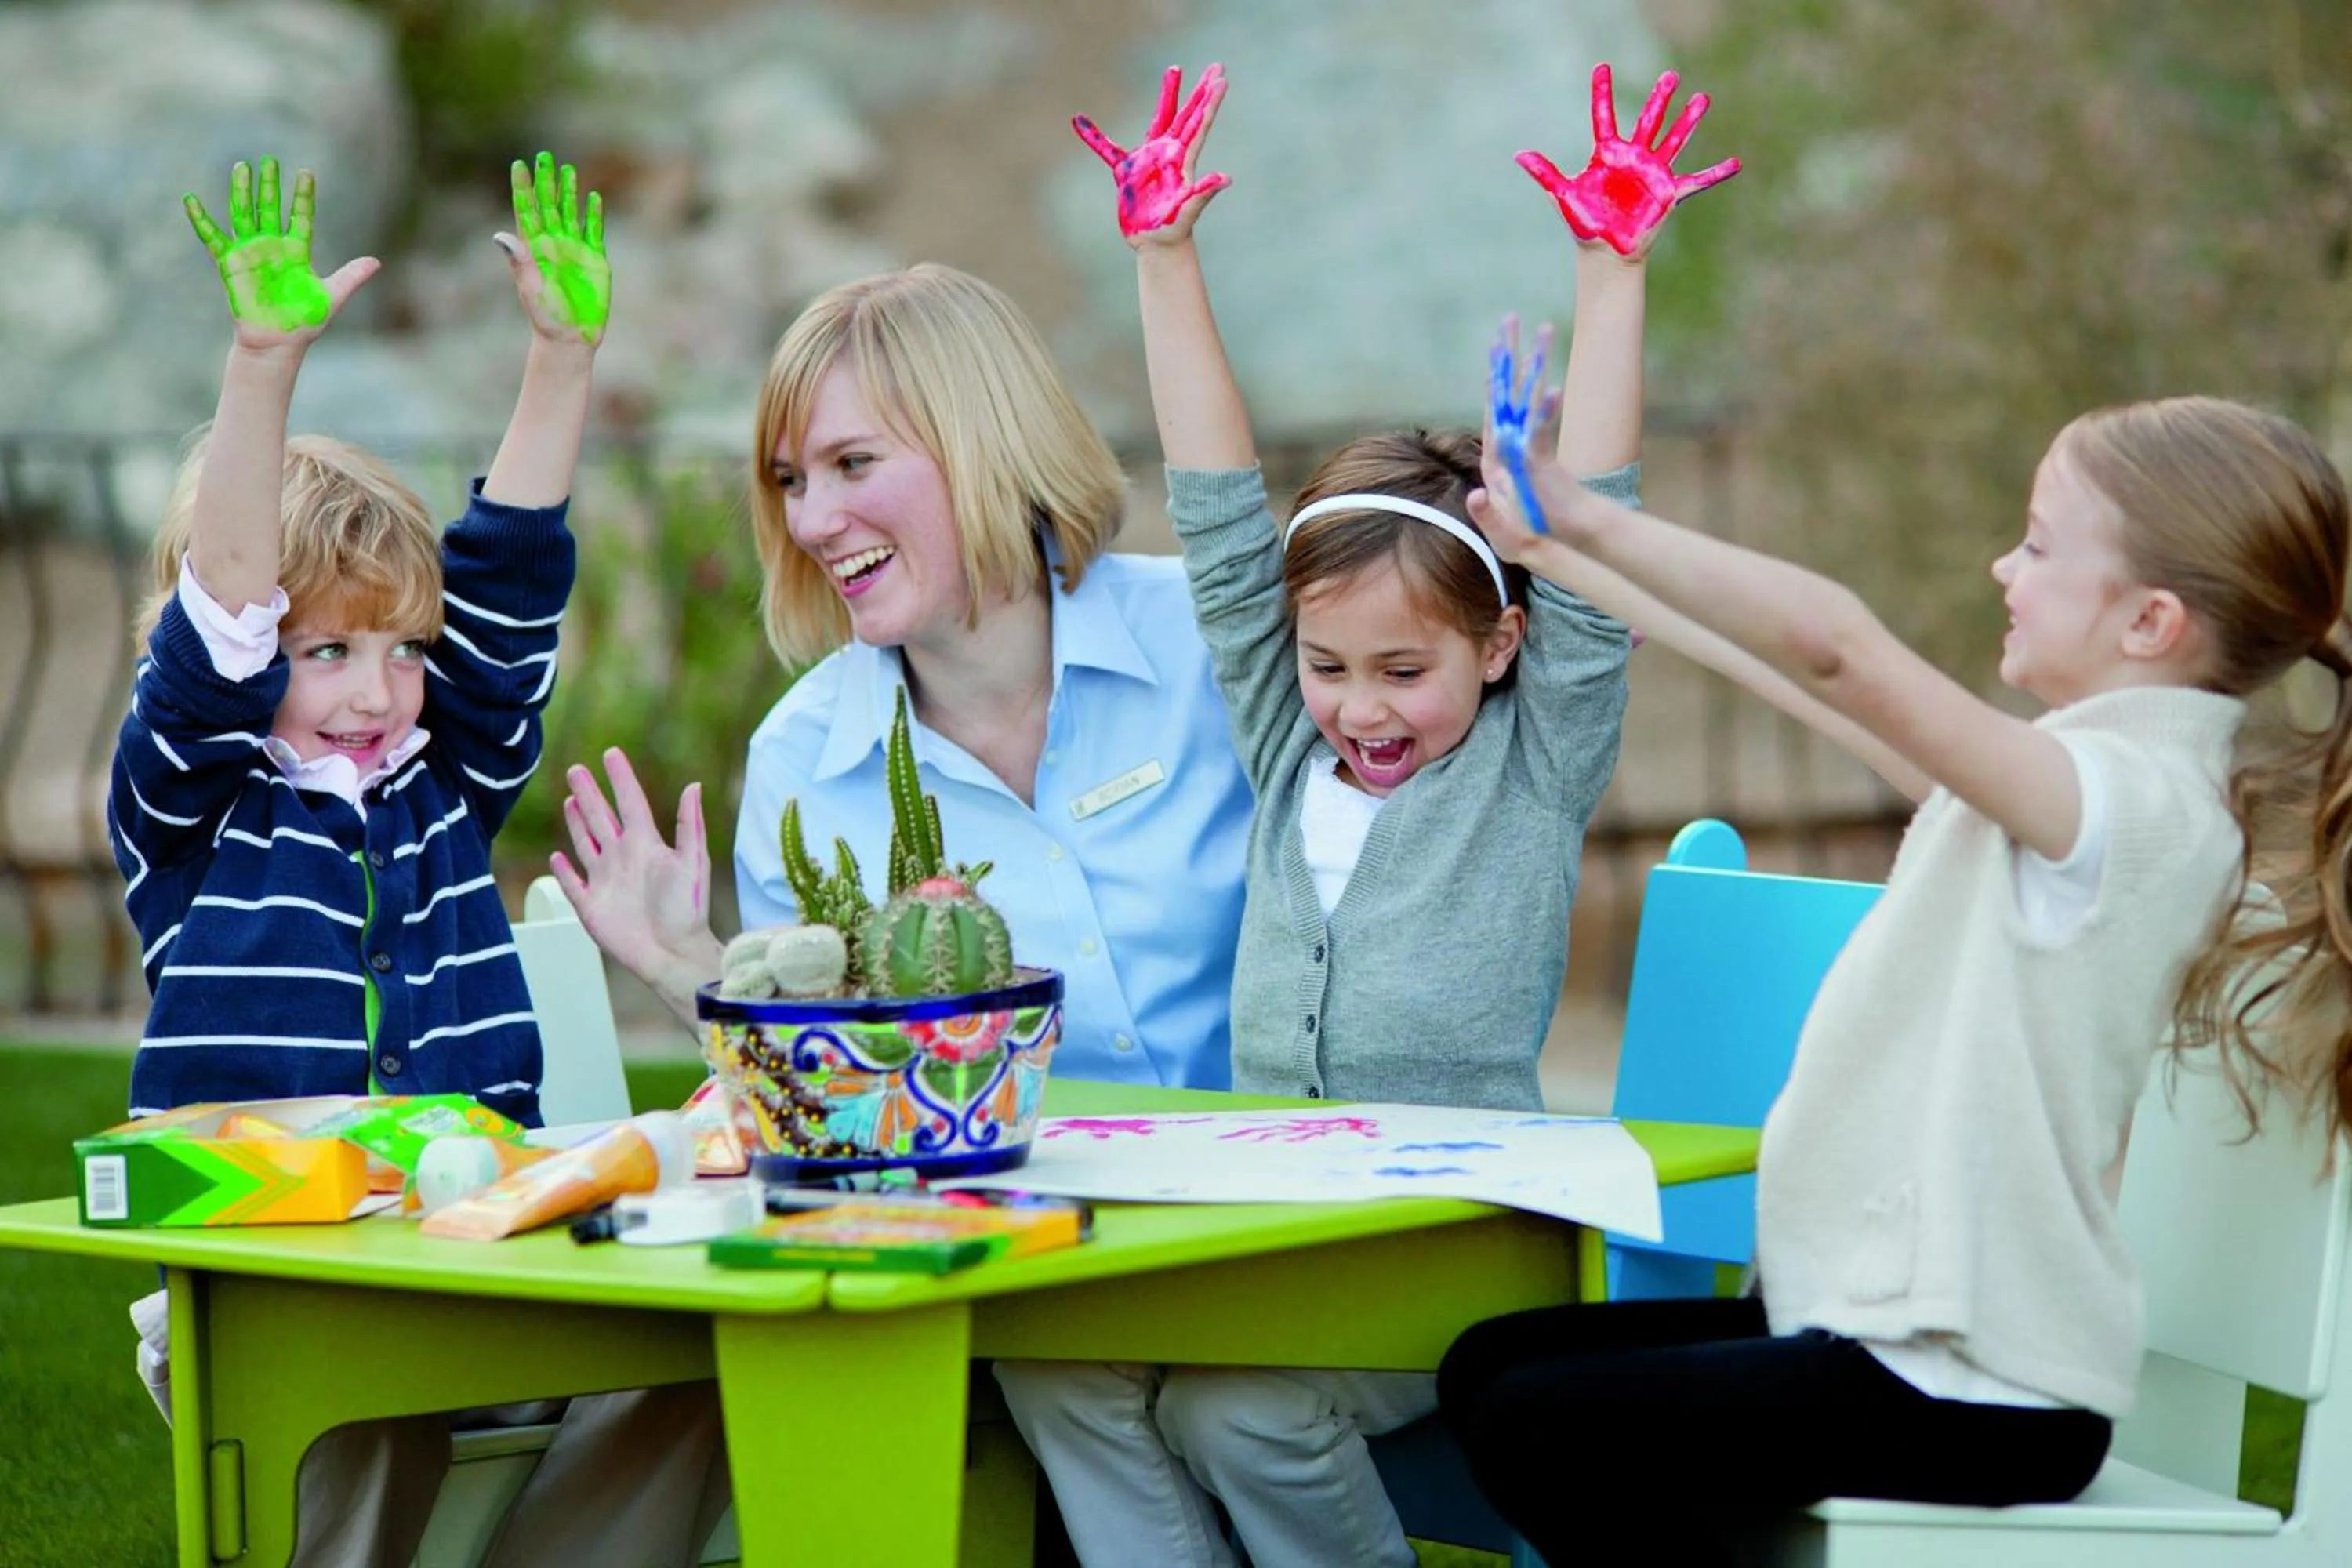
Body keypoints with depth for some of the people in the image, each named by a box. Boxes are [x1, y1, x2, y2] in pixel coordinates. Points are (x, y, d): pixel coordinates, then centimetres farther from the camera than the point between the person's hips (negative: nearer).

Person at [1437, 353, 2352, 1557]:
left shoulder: (2131, 796, -20)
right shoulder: (2098, 778, 10)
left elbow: (1836, 650, -32)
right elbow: (1816, 683, 17)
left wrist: (1588, 520, -25)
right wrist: (1557, 556, 20)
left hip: (1975, 1396, -10)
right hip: (1870, 1313, 10)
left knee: (1537, 1424, -16)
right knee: (1491, 1363, 13)